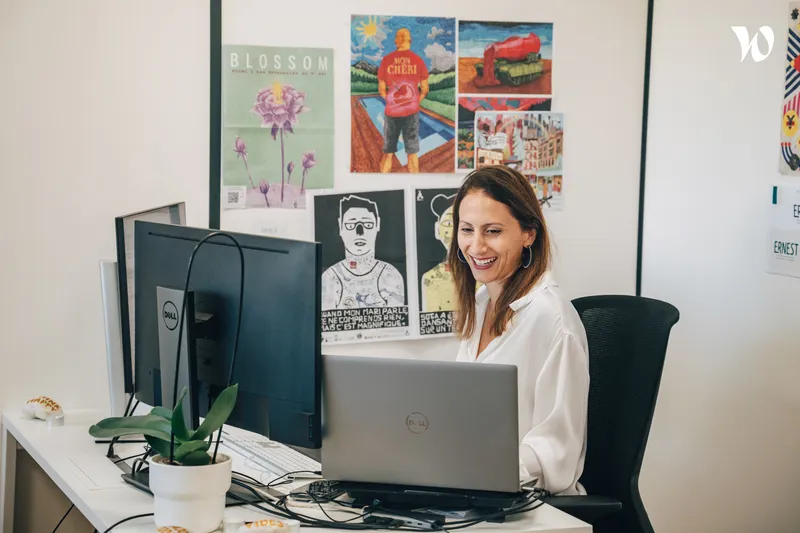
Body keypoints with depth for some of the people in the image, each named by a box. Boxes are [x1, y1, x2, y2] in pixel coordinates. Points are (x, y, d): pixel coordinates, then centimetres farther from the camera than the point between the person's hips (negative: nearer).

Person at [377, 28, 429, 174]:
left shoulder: (386, 60, -4)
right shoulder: (418, 60, -4)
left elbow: (381, 89, 1)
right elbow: (425, 90, 0)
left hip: (391, 112, 1)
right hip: (411, 112, -1)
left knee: (387, 152, 11)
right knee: (412, 153, 7)